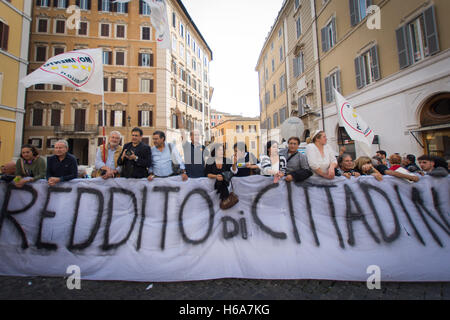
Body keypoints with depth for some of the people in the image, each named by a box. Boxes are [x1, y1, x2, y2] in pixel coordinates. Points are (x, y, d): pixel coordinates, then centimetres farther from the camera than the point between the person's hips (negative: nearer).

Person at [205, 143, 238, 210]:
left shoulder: (226, 160, 0)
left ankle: (224, 200, -33)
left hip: (226, 181, 1)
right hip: (214, 181, -1)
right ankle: (227, 198, -33)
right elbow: (207, 174, -5)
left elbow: (234, 171, -8)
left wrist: (234, 163, -28)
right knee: (220, 181, -35)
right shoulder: (210, 161, -4)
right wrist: (215, 176, -24)